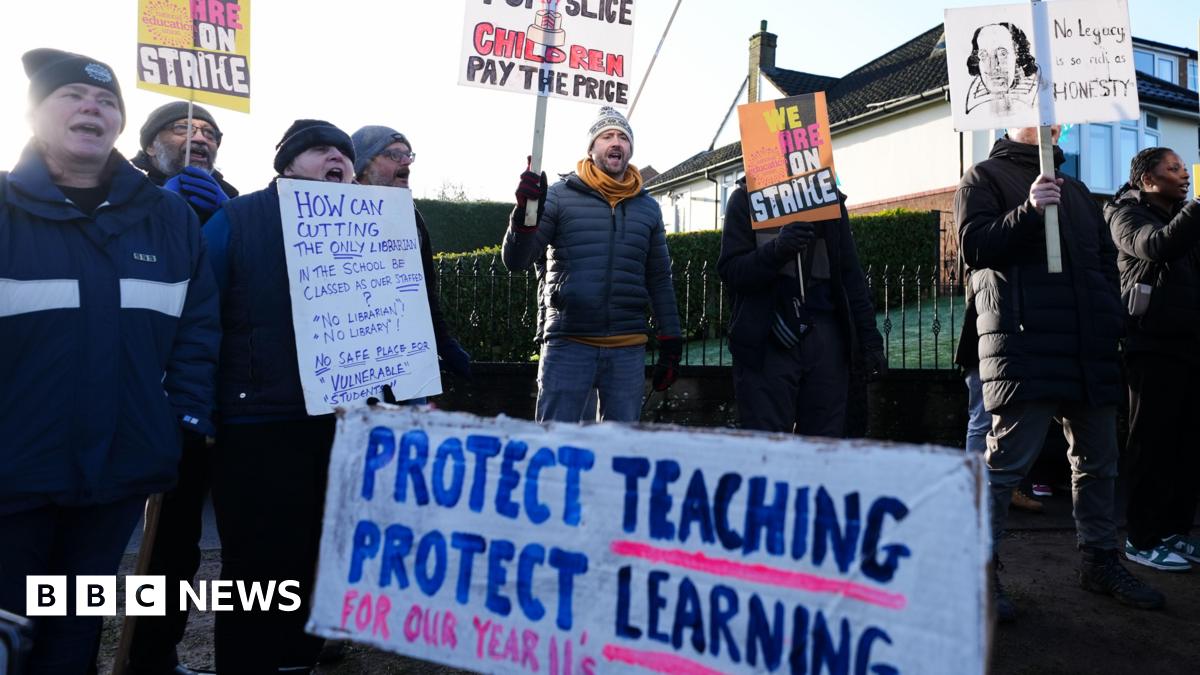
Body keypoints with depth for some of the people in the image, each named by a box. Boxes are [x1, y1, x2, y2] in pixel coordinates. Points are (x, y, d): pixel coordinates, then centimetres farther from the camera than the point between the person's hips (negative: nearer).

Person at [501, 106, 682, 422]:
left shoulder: (648, 207, 11)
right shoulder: (560, 195, 1)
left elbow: (659, 280, 16)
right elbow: (516, 261, -2)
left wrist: (671, 343, 12)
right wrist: (525, 212, -19)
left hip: (628, 350, 3)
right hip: (568, 344, -3)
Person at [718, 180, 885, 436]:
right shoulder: (746, 197, 5)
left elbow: (851, 275, 15)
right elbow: (729, 270, -4)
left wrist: (870, 338, 9)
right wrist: (776, 250, -22)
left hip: (825, 336, 3)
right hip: (768, 342, -3)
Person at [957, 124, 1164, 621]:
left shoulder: (1075, 189, 27)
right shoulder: (985, 178, 6)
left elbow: (1106, 258, 26)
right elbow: (974, 245, -9)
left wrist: (1110, 314, 12)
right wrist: (1029, 212, -21)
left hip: (1090, 346, 8)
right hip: (1025, 343, -7)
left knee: (1099, 458, 13)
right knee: (1008, 458, -8)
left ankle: (1099, 561, 27)